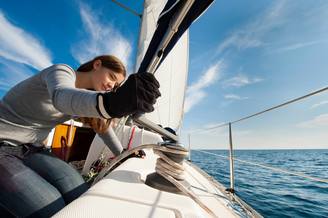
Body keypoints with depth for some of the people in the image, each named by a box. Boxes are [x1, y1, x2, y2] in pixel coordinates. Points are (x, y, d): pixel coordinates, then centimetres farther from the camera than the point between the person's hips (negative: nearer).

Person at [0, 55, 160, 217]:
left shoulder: (85, 95, 4)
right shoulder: (63, 71, -18)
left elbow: (102, 126, 12)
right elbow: (61, 97, -43)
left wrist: (123, 154, 13)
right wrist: (111, 103, -64)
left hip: (30, 150, 7)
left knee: (80, 193, -17)